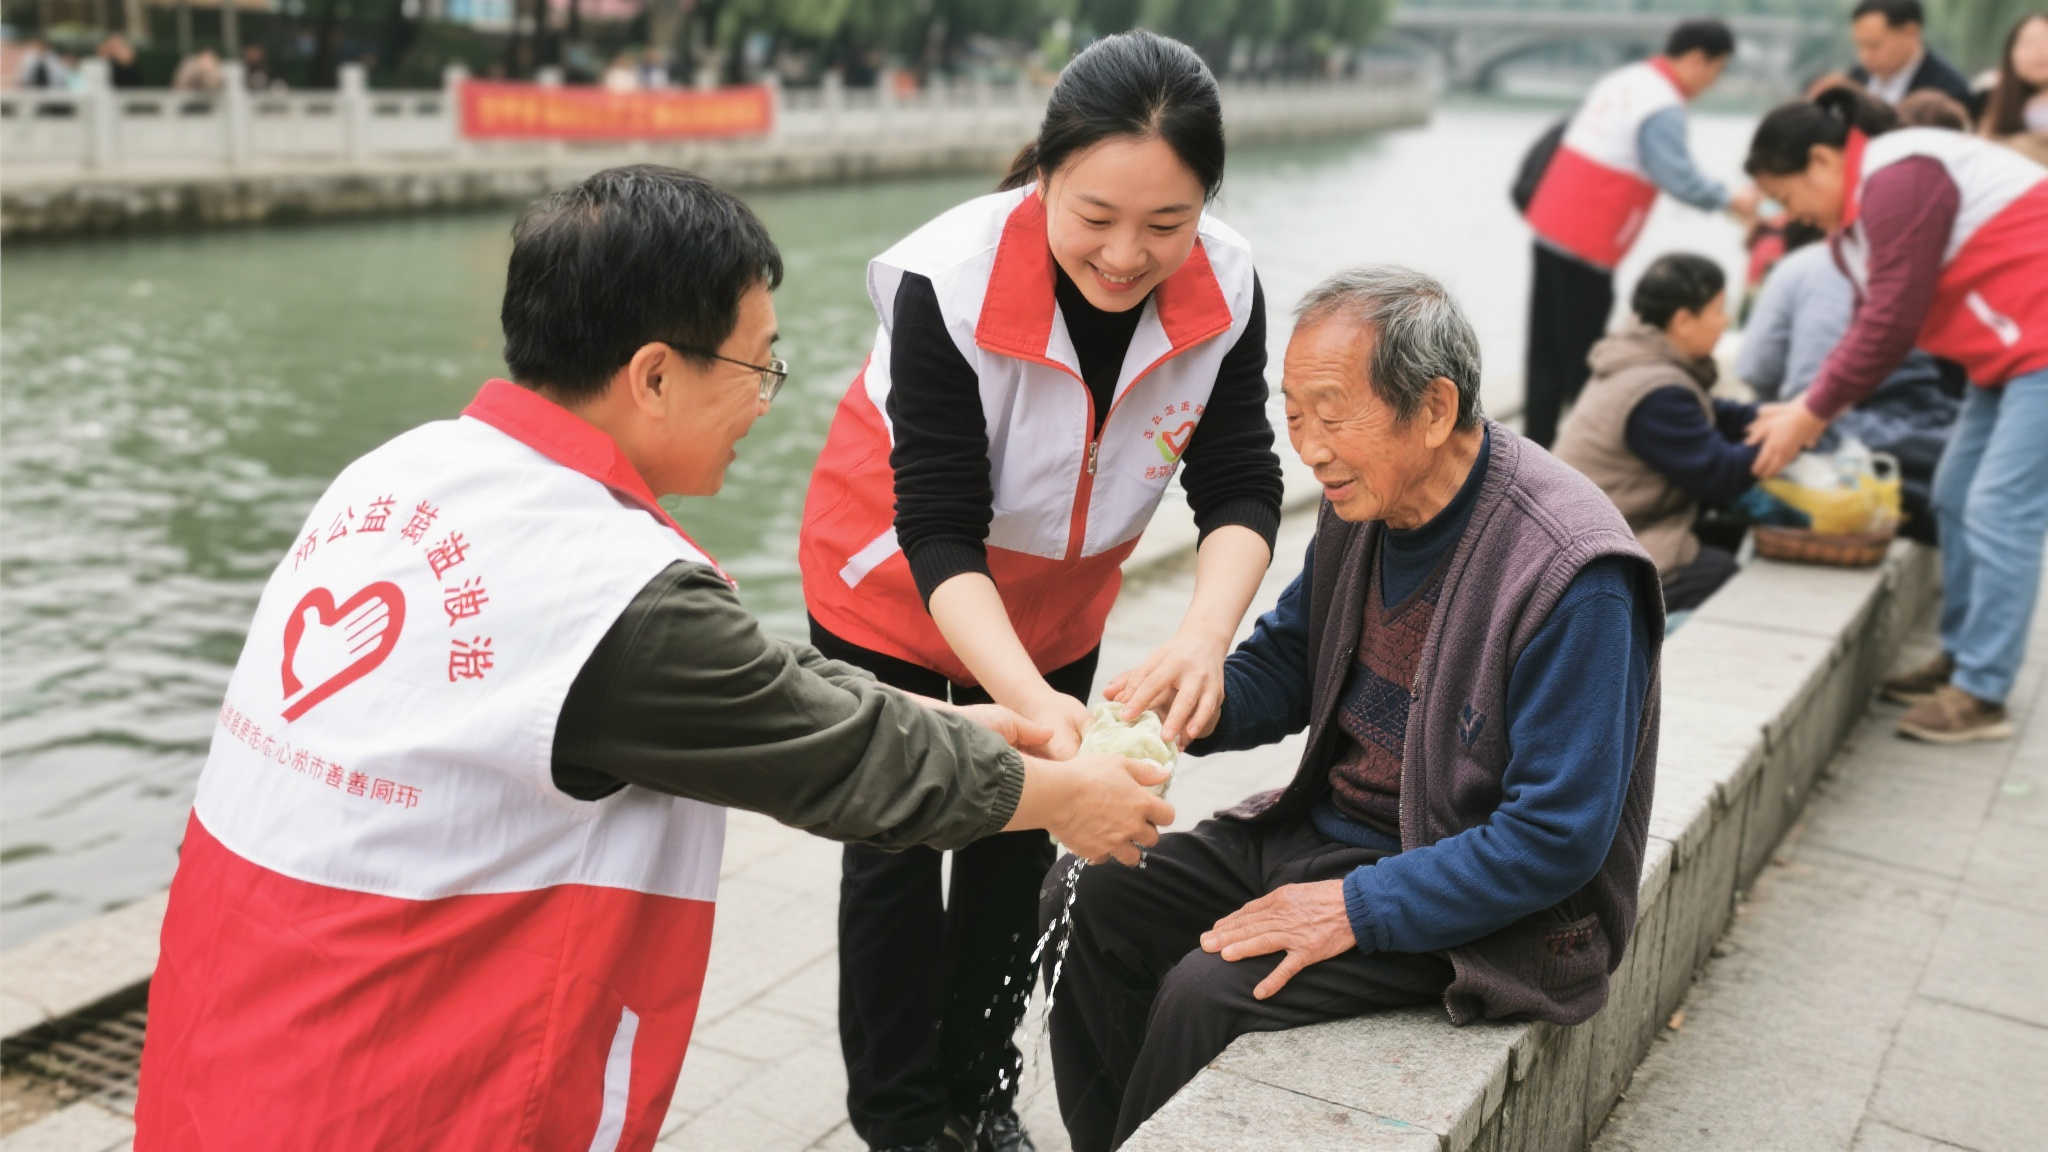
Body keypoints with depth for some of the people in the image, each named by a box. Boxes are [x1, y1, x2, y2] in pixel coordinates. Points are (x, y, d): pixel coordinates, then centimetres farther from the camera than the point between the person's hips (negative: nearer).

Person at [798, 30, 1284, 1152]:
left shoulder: (1226, 289, -23)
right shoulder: (949, 281, -35)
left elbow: (1240, 489, -22)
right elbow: (938, 533, -34)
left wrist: (1205, 631, -43)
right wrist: (1033, 702, -48)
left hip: (1056, 597, 4)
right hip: (896, 590, -4)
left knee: (1018, 838, 14)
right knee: (897, 841, 4)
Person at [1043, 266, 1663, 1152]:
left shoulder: (1576, 579, -25)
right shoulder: (1365, 499, -1)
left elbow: (1557, 840, -24)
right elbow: (1284, 664, 12)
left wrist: (1355, 909, -24)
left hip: (1479, 907, -8)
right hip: (1323, 828, 8)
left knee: (1209, 994, -24)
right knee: (1087, 900, -2)